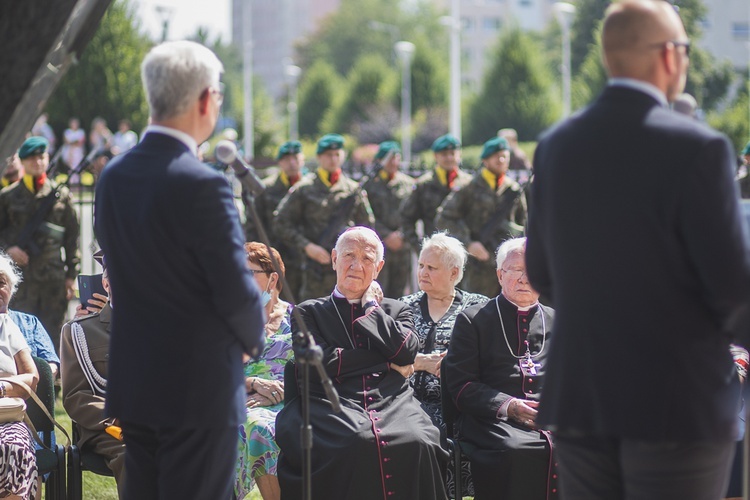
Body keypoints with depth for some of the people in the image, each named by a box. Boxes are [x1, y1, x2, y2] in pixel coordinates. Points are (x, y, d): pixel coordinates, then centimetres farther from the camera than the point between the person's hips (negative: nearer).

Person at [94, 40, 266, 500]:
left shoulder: (113, 176, 4)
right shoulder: (203, 185, -19)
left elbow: (119, 270, 10)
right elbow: (236, 290, -16)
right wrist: (254, 338, 5)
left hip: (131, 381, 7)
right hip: (201, 388, -7)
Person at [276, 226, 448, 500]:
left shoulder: (396, 310, 25)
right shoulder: (310, 312, 18)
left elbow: (406, 352, 3)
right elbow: (321, 362, 0)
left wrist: (370, 306, 12)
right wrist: (388, 364, 1)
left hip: (392, 402, 2)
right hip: (334, 403, -2)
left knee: (416, 443, -33)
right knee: (359, 442, -38)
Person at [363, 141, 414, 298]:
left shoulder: (408, 183, 10)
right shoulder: (369, 184, 1)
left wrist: (401, 236, -7)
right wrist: (386, 236, -11)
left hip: (402, 248, 3)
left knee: (397, 294, 5)